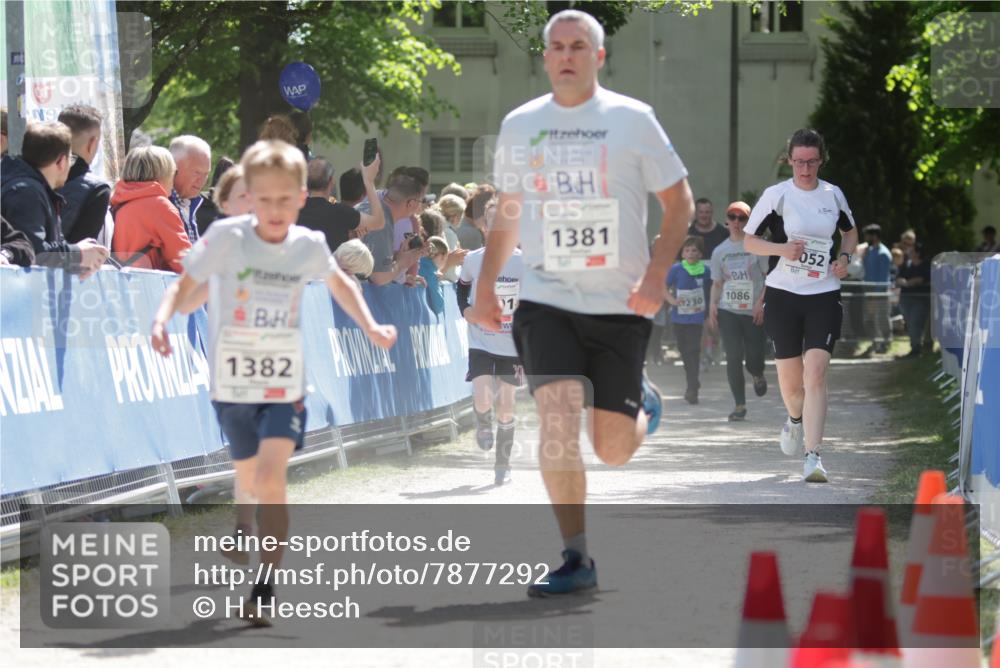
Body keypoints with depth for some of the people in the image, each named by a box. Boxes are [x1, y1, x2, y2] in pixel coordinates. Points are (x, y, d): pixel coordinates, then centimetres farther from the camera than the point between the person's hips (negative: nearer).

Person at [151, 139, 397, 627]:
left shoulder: (309, 245, -4)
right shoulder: (226, 237, -13)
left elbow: (338, 282, 17)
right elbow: (188, 288, -10)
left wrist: (371, 327, 12)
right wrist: (162, 319, -29)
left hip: (284, 384, 0)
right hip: (231, 381, 0)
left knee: (271, 478, -17)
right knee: (249, 480, 16)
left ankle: (264, 589, -13)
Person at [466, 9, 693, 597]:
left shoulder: (632, 119, -2)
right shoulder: (519, 125, 7)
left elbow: (679, 200, 1)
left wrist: (657, 273, -11)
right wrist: (487, 285, 13)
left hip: (621, 306, -1)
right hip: (546, 301, 1)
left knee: (613, 450, 3)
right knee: (557, 419, -19)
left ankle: (644, 403, 40)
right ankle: (577, 558, -11)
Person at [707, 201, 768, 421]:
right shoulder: (720, 251, 11)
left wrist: (761, 301, -11)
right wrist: (712, 304, 1)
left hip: (755, 312, -2)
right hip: (728, 311, 2)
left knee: (754, 360, -4)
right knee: (733, 357, -6)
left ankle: (758, 376, 34)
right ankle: (740, 406, 1)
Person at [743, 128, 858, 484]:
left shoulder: (833, 195, 6)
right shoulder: (775, 195, -2)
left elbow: (850, 231, 24)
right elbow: (749, 240, 2)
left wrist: (845, 257, 3)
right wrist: (781, 248, -16)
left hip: (824, 296, 0)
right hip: (783, 294, 0)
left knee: (816, 374, -15)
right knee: (789, 379, 8)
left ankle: (813, 456, -17)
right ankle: (795, 420, 44)